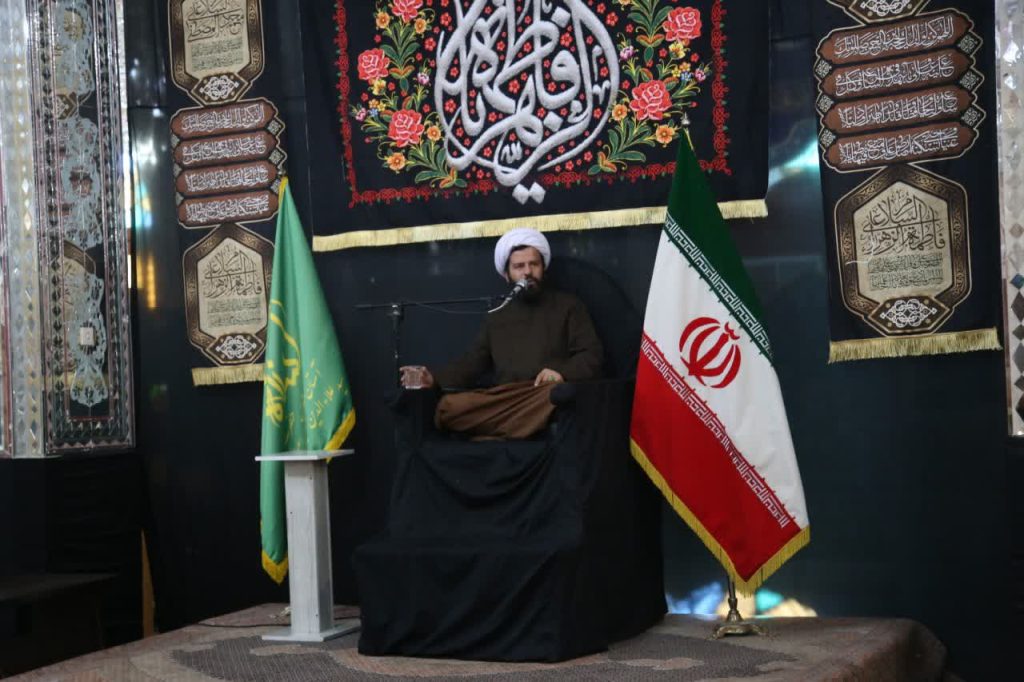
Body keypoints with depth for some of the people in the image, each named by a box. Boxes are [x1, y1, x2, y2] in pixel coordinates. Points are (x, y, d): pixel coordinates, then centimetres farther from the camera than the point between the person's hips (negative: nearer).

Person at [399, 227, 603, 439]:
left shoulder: (567, 305, 16)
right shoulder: (497, 317, 27)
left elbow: (592, 356, 6)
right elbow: (471, 364, 22)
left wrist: (562, 372, -16)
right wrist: (433, 379, 2)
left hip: (543, 399, -3)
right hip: (503, 404, 3)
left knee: (554, 393, -42)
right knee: (448, 407, -27)